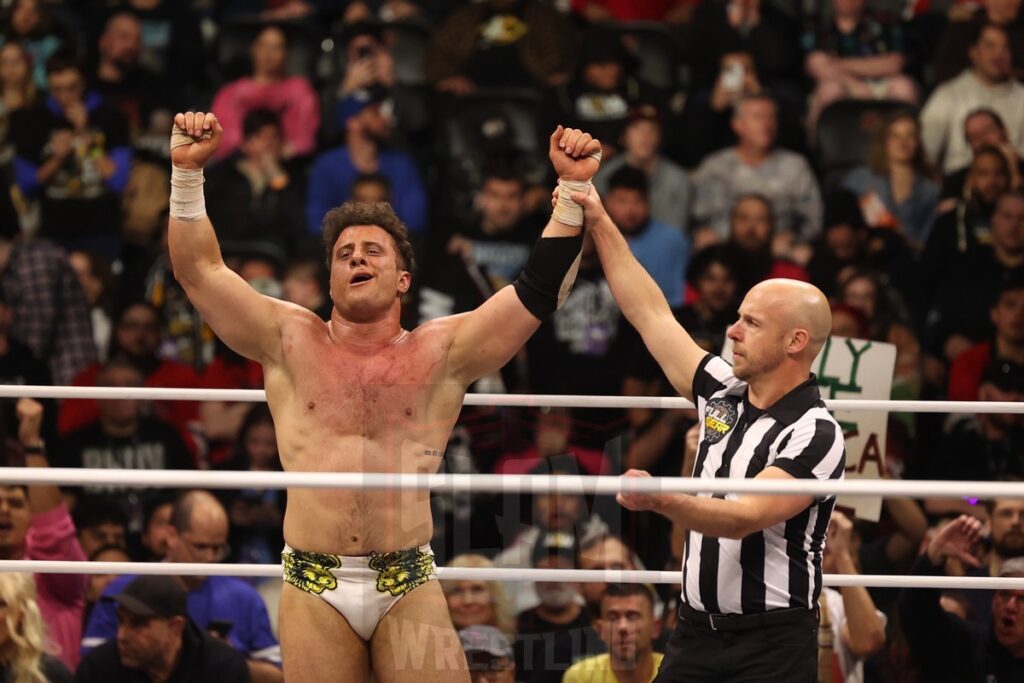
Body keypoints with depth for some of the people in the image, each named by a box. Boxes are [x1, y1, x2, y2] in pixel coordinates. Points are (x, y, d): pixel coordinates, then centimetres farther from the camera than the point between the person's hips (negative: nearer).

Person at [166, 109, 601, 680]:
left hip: (409, 588, 0)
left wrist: (574, 190, -5)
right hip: (314, 588, 1)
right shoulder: (291, 342, 11)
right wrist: (188, 173, -3)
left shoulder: (441, 352, 9)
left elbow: (540, 289, 4)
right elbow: (200, 270, 7)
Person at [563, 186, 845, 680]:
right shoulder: (723, 394, 9)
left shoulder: (816, 434, -13)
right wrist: (599, 223, 17)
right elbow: (651, 314, 17)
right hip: (696, 633, 7)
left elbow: (745, 517, -24)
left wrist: (661, 500, -41)